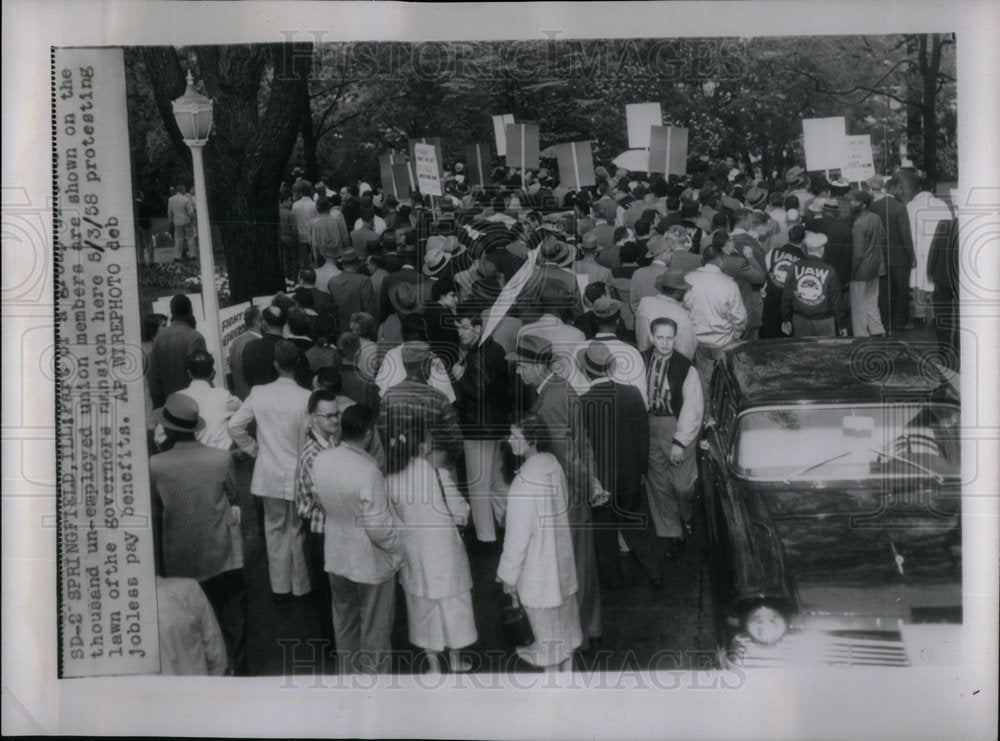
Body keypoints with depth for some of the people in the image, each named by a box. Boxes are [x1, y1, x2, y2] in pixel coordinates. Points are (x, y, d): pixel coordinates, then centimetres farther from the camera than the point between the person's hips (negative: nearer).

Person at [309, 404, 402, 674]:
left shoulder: (321, 460, -12)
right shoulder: (368, 471, -31)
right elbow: (379, 527, -27)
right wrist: (398, 550, -9)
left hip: (336, 557, 6)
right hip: (370, 563, -6)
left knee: (344, 620, 26)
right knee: (375, 628, 15)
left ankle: (346, 670, 44)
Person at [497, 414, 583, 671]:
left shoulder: (525, 481, -29)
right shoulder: (553, 464, -6)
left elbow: (518, 534, -23)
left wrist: (509, 575, -10)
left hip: (538, 570, -7)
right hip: (561, 560, 7)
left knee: (547, 632, 11)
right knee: (564, 616, 23)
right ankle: (567, 668, 40)